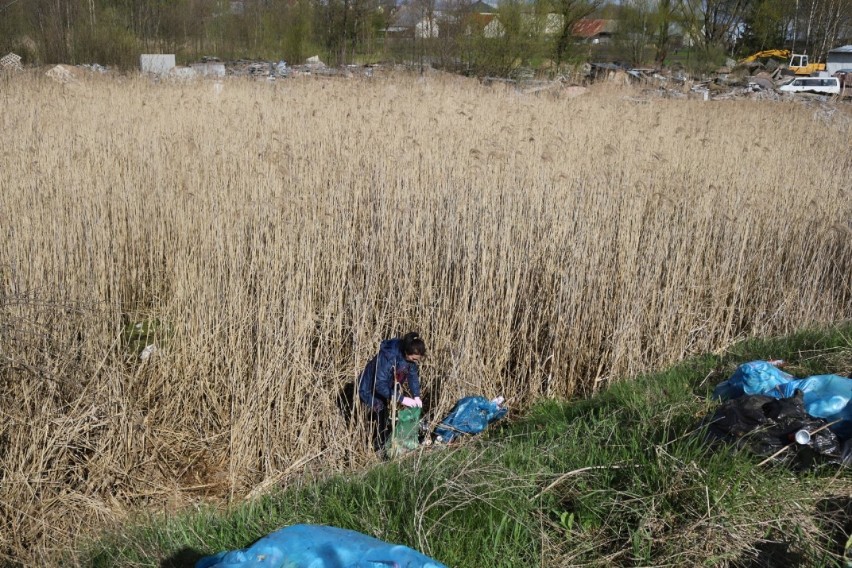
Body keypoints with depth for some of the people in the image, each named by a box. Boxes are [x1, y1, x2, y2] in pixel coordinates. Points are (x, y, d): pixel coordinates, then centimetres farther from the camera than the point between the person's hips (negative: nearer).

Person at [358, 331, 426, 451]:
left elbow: (413, 374, -4)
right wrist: (401, 399, -38)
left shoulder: (409, 354, -18)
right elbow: (380, 385, -38)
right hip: (371, 388, -7)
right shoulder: (388, 357, -38)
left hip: (388, 385, 7)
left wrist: (416, 396, -15)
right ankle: (380, 449, 7)